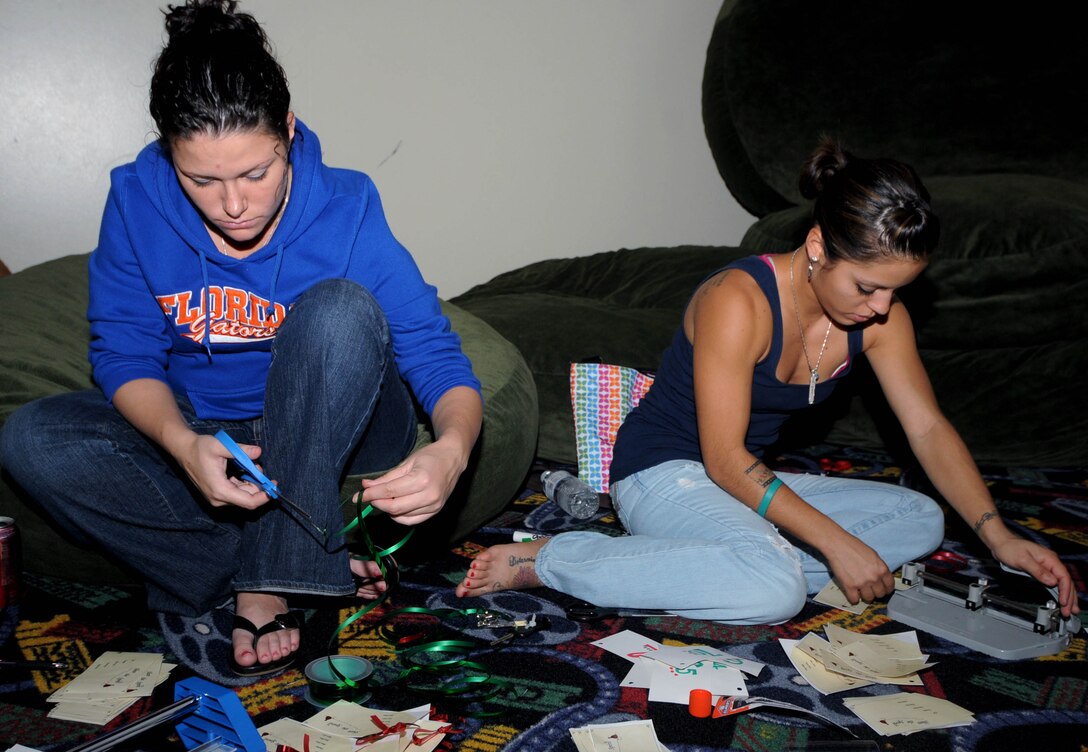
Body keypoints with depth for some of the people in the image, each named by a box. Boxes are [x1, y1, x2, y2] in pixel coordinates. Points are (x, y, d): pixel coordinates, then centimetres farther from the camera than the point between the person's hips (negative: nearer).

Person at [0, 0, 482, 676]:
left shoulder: (346, 213, -20)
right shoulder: (137, 201, -13)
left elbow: (437, 357, -21)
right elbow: (124, 354, -10)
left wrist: (451, 449, -45)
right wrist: (183, 445, -32)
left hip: (325, 444, -3)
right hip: (193, 438, 3)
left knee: (339, 311, -31)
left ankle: (268, 582, -27)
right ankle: (306, 573, -21)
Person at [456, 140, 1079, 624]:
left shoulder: (880, 314, -5)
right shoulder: (739, 301, -26)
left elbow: (928, 428, 0)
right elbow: (725, 458, -26)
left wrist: (999, 535, -11)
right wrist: (836, 543, -28)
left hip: (752, 484, 8)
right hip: (664, 473, -8)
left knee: (922, 520, -1)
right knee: (777, 589, -36)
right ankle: (545, 560, -25)